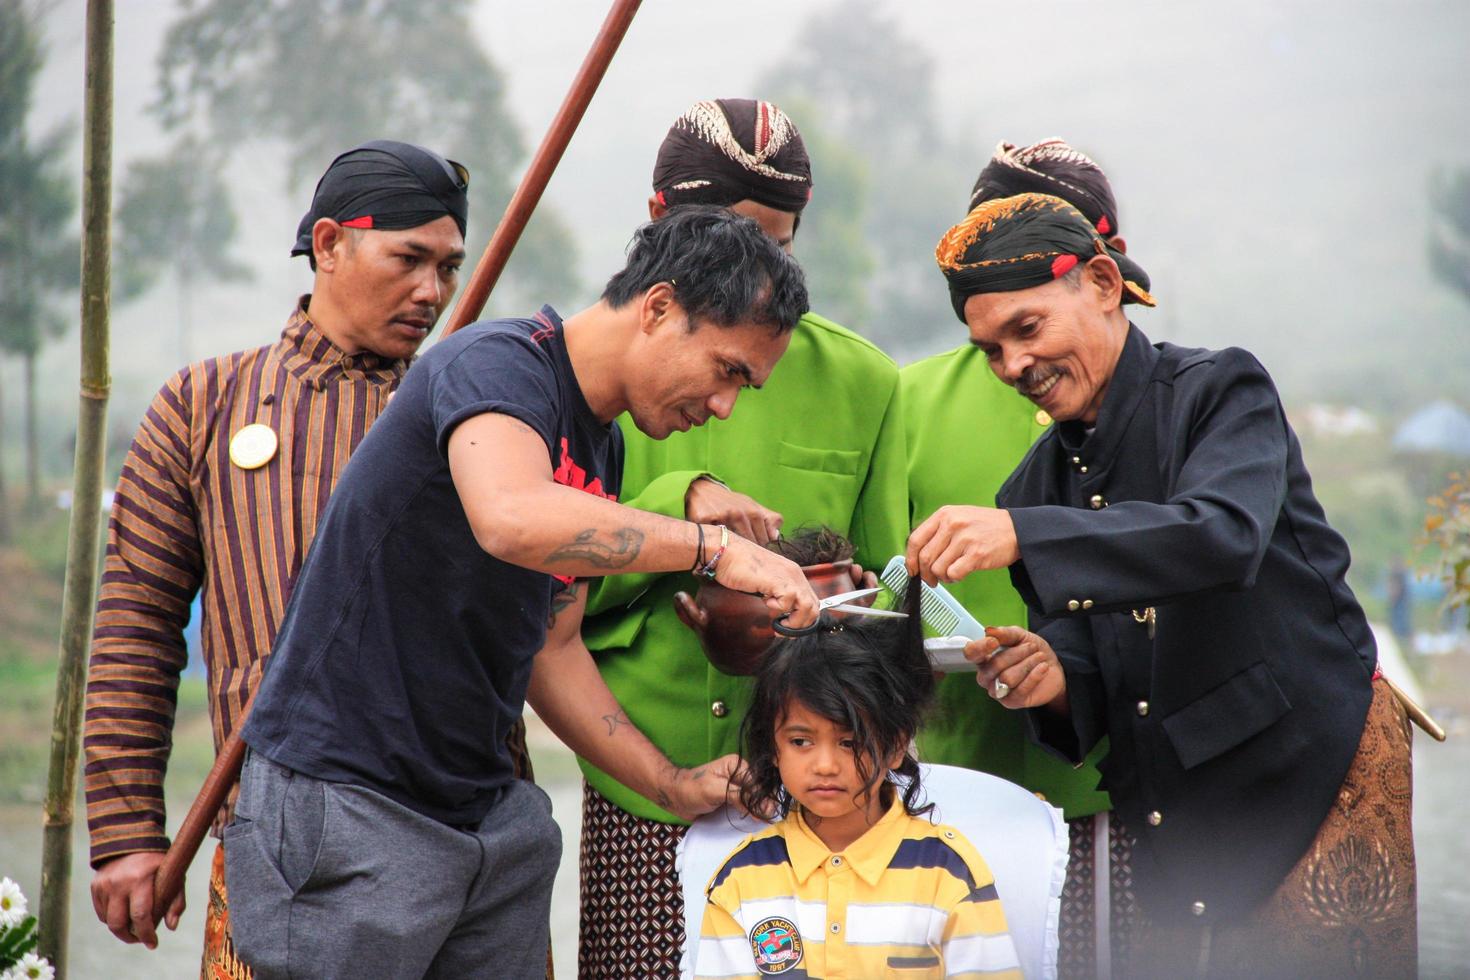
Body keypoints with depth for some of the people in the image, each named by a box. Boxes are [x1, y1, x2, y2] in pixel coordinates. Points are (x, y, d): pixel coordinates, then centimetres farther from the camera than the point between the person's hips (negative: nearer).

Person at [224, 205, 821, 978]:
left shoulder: (602, 449, 14)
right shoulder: (502, 364, -15)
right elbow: (513, 518, -37)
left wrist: (673, 786, 11)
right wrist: (714, 548, -32)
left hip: (485, 810, 9)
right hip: (346, 798, -9)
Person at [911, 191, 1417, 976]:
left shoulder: (1218, 390, -6)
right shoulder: (1033, 490, 11)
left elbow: (1225, 535, -27)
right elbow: (1089, 697, 10)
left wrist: (1022, 537, -35)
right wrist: (1055, 682, -15)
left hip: (1320, 785, -5)